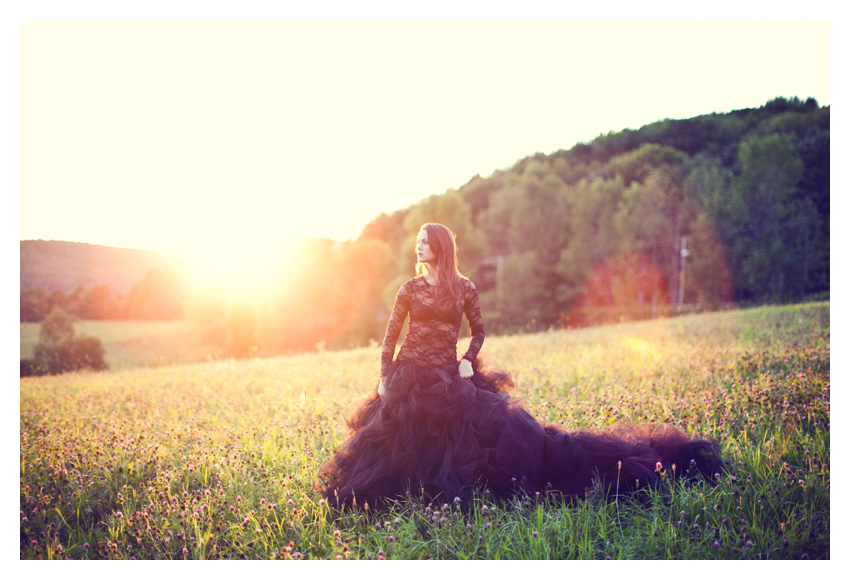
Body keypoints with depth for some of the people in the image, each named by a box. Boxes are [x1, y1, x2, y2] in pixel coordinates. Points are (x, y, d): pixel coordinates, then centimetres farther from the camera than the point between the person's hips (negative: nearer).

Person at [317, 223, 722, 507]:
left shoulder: (463, 288, 2)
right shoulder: (410, 289, 4)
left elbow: (479, 330, 12)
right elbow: (391, 335, 6)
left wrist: (468, 361, -6)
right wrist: (385, 376, -3)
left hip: (449, 379, -1)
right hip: (409, 378, 1)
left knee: (499, 426, -6)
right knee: (394, 439, -2)